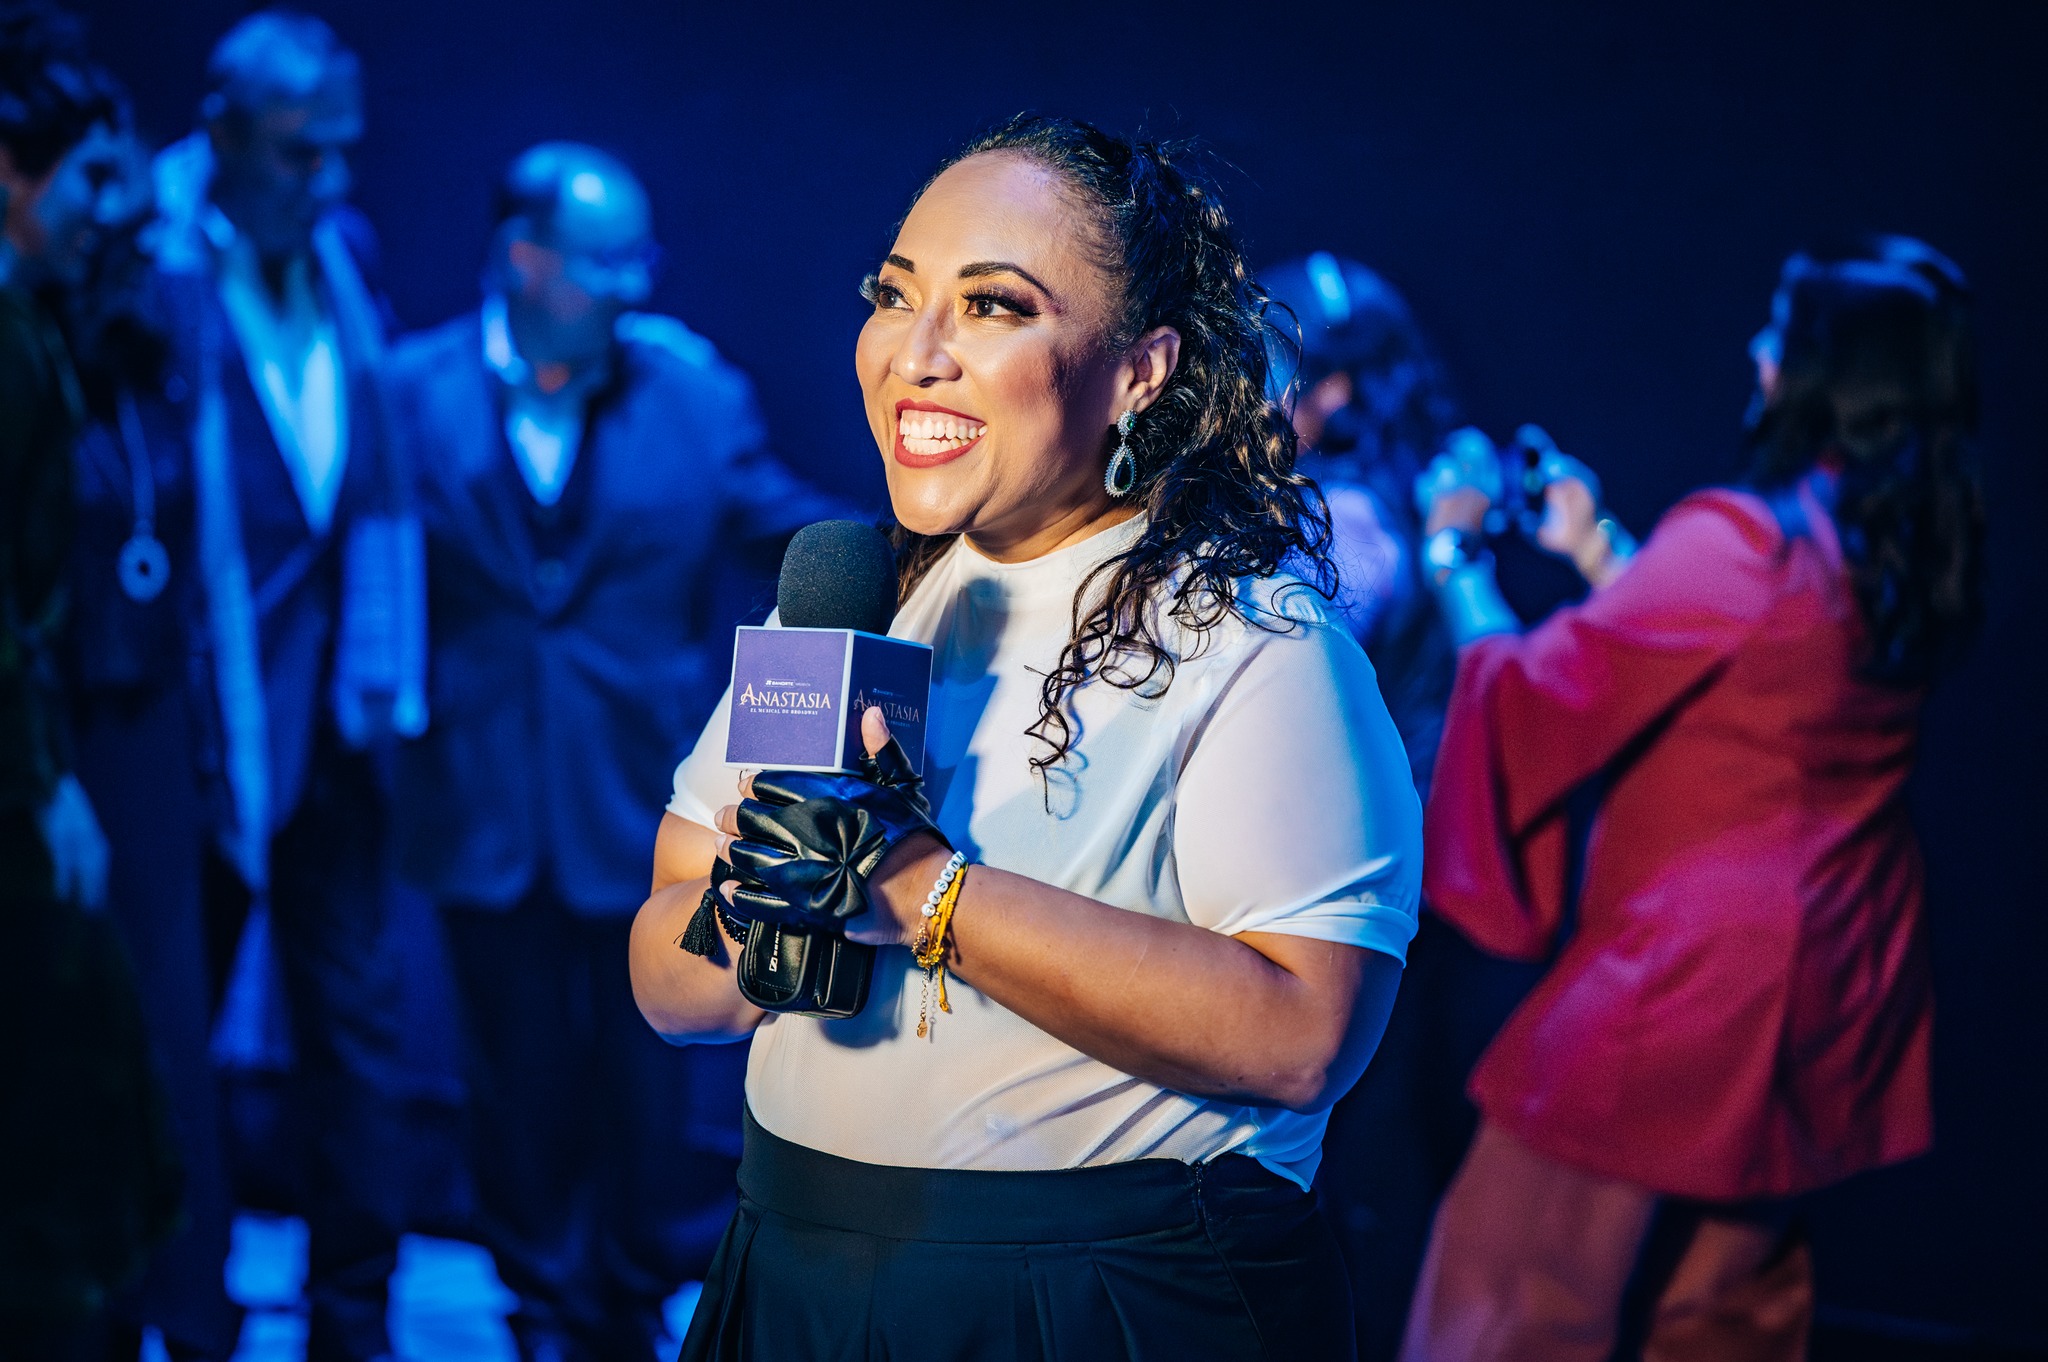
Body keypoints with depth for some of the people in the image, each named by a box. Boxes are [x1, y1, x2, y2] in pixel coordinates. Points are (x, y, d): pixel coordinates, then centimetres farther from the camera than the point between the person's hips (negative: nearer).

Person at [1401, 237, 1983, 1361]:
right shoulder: (1917, 550, 4)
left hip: (1687, 980, -9)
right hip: (1829, 983, 9)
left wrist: (1454, 556, 3)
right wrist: (1597, 553, 20)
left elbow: (1532, 695, -13)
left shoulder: (1738, 539, -20)